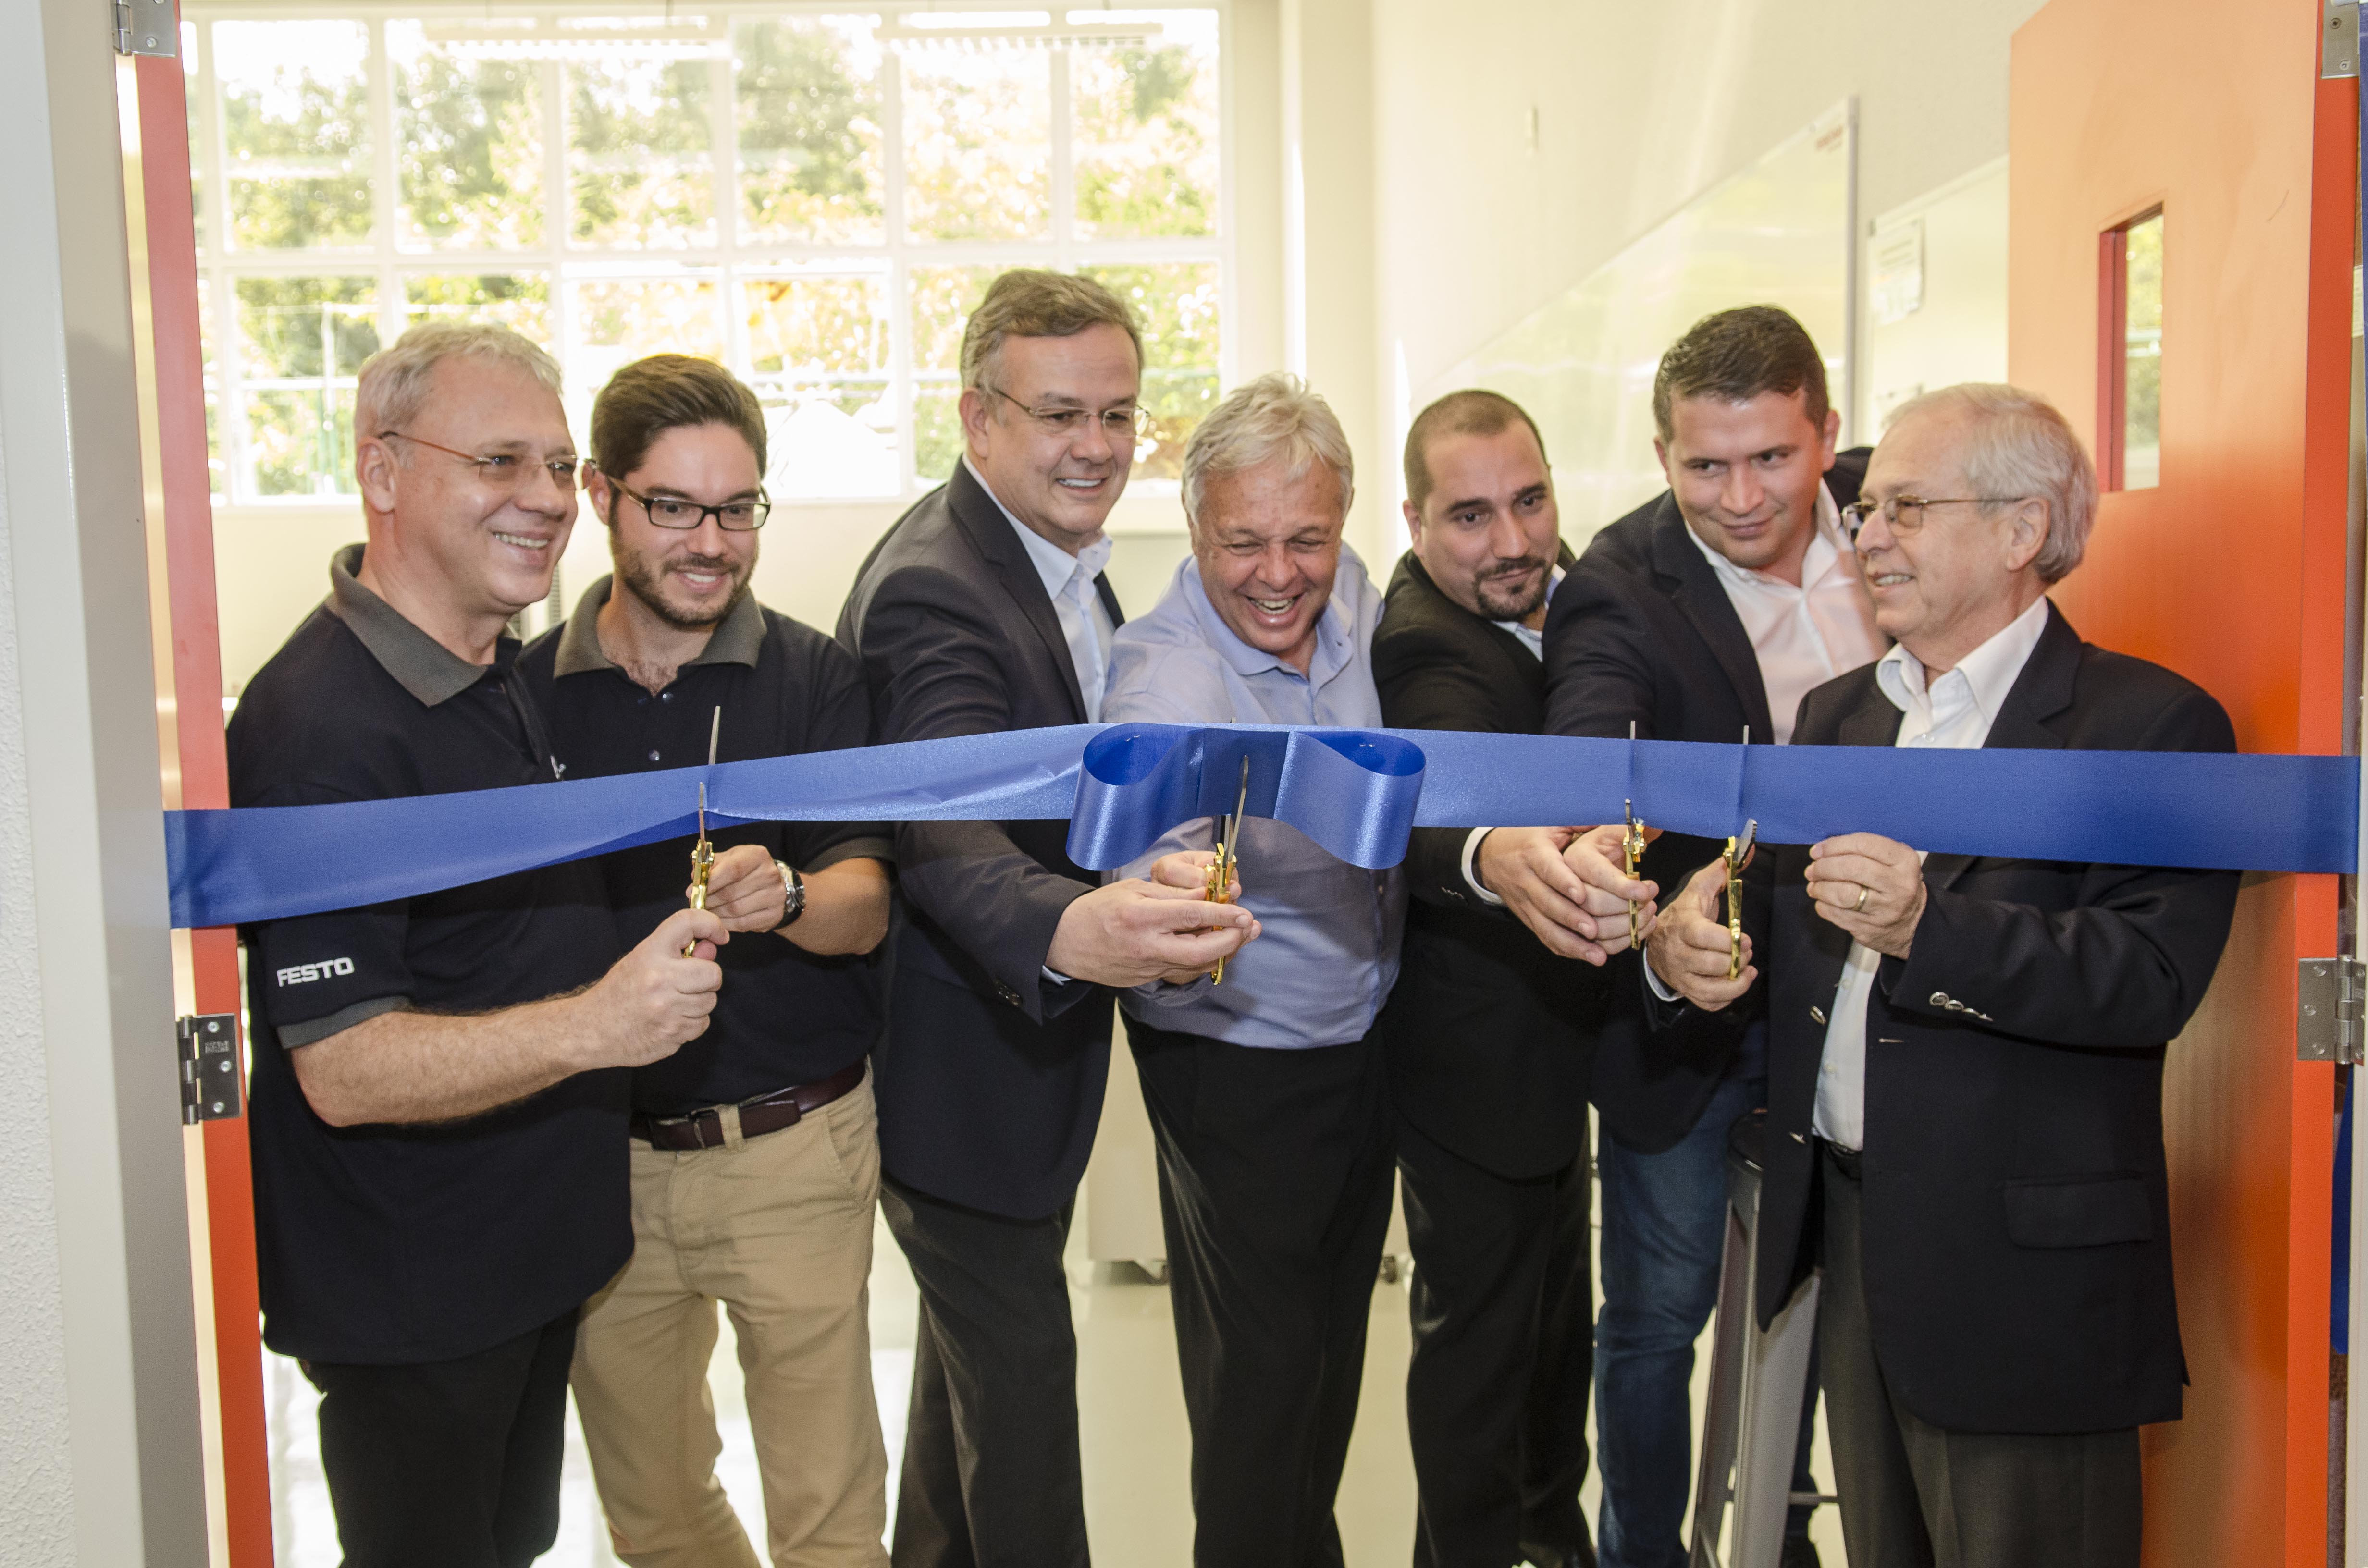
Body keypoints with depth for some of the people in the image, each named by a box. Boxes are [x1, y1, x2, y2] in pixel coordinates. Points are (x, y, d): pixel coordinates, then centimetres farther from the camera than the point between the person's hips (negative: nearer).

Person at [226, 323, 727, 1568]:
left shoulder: (503, 674, 6)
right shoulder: (325, 724, -25)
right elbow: (342, 1067, -28)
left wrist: (684, 914, 7)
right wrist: (596, 1024, -40)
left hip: (535, 1249, 9)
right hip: (411, 1296, -9)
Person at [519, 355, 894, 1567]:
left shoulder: (816, 679, -4)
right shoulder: (528, 691, 1)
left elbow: (866, 908, -11)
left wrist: (784, 897, -32)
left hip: (793, 1151, -2)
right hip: (598, 1155, 2)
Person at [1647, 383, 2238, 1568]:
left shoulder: (2150, 725, -8)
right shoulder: (1836, 714, 13)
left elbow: (2156, 977, -20)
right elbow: (1782, 920, 13)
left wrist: (1929, 926, -31)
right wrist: (1686, 940, -9)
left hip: (2021, 1267, -6)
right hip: (1847, 1237, 6)